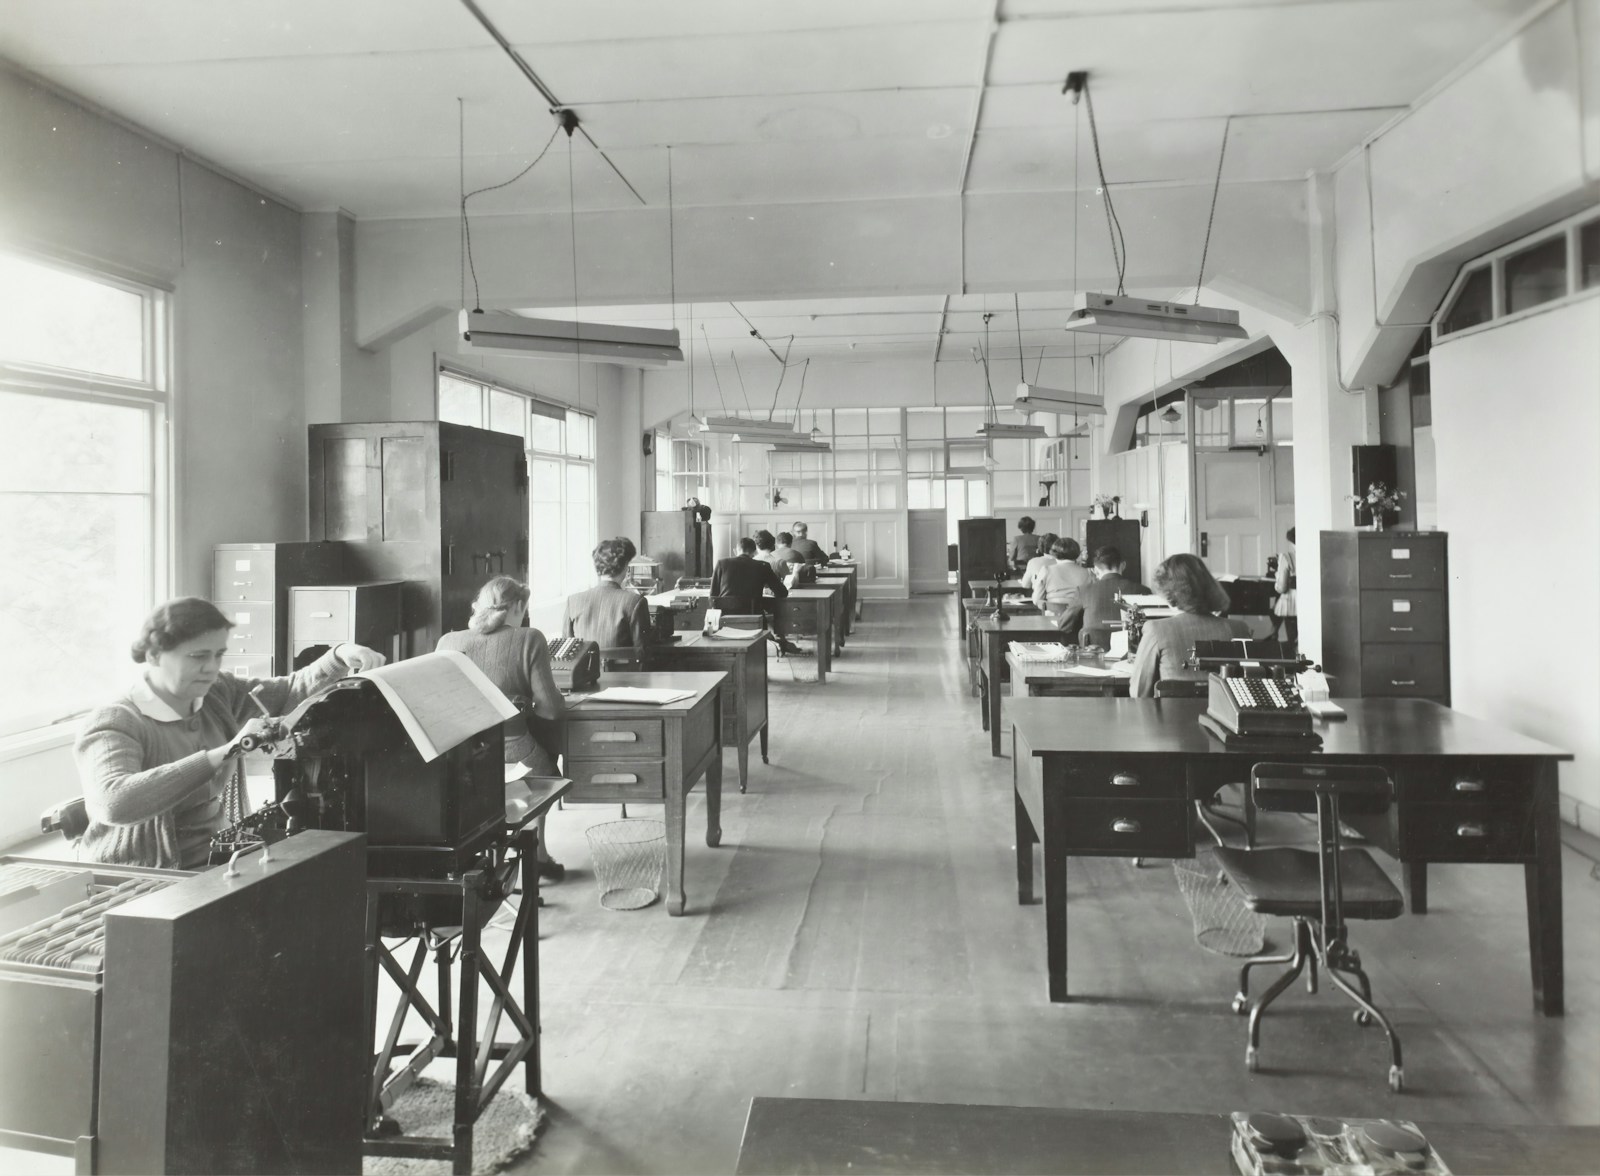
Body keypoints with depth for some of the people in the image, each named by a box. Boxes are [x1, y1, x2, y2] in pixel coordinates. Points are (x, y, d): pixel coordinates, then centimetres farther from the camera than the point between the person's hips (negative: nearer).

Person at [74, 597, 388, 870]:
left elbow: (291, 692, 5)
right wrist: (224, 753, -37)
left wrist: (338, 658, -16)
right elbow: (113, 802, -33)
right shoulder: (113, 725, -16)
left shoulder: (217, 694, 5)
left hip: (215, 862, 7)